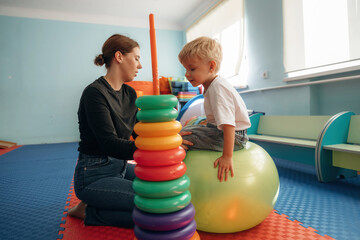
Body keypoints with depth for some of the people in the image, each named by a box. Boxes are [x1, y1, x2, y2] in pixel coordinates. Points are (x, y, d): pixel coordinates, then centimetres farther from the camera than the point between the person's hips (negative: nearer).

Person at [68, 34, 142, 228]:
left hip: (120, 166, 9)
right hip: (94, 175, -9)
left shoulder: (129, 93, 8)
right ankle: (89, 212, -1)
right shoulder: (95, 93, -17)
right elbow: (110, 144, -26)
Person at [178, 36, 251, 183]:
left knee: (182, 139, -22)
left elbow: (228, 124, -31)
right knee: (181, 132, 14)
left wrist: (227, 156, -34)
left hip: (235, 136, -10)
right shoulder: (211, 86, 10)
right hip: (219, 130, 10)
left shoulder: (218, 88, -22)